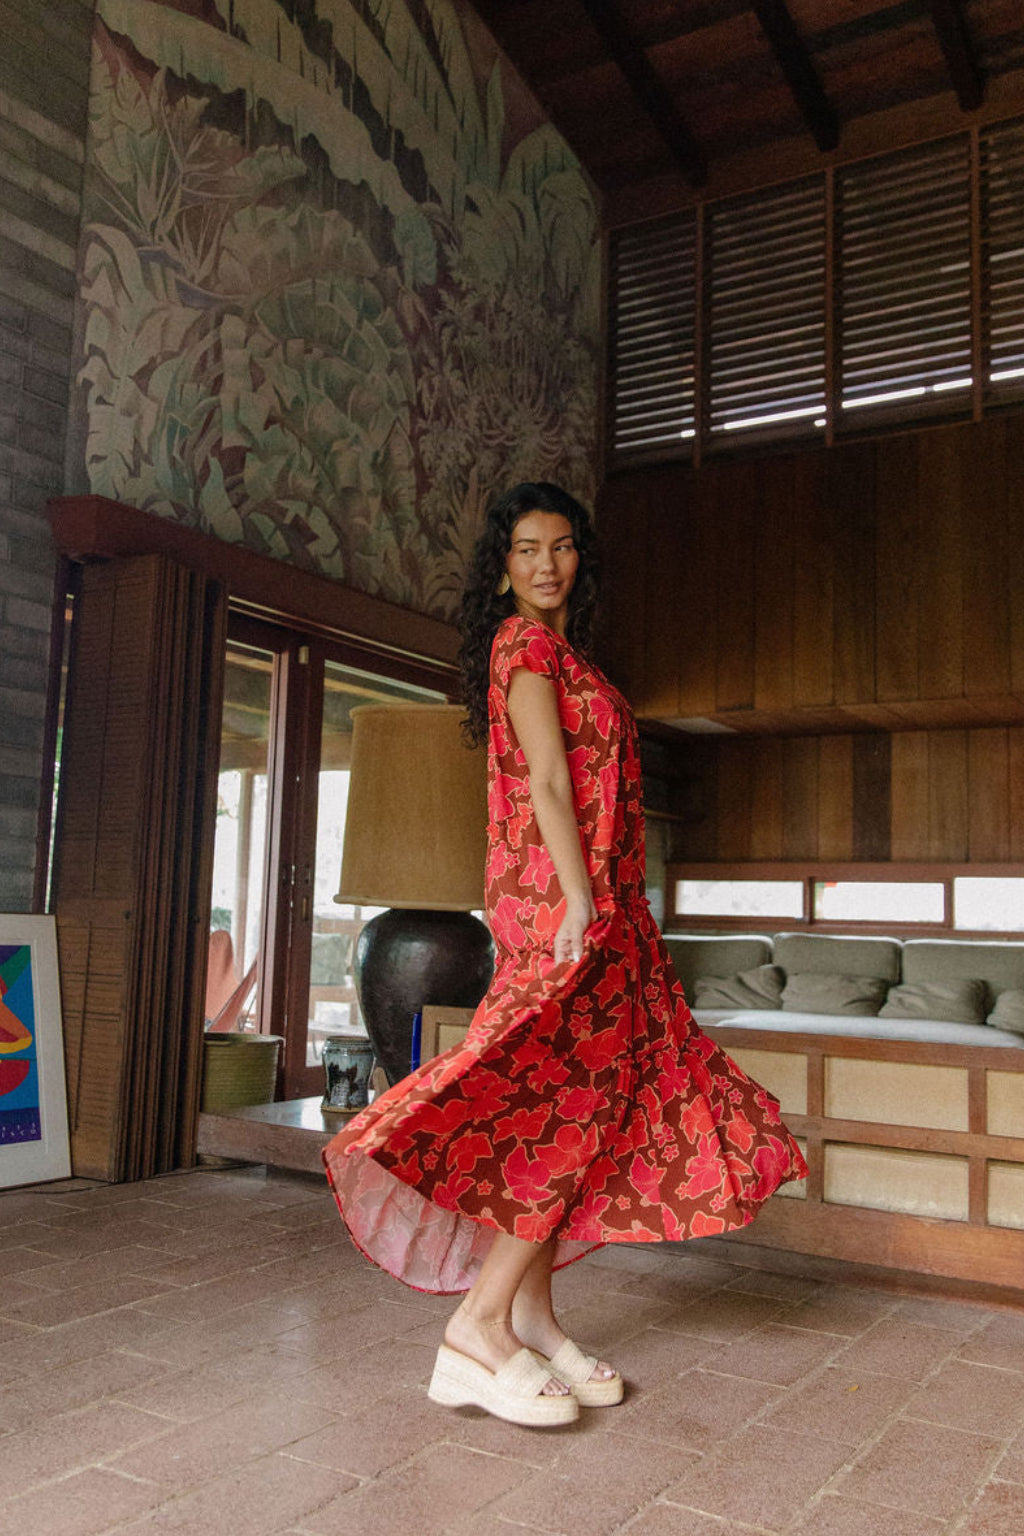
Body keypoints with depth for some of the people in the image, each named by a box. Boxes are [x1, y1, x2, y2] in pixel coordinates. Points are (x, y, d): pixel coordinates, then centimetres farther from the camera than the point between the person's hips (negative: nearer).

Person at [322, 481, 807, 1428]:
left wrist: (597, 905, 16)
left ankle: (531, 1317, 14)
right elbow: (547, 780, -16)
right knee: (577, 1098, -12)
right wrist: (580, 902, -22)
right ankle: (480, 1327, -8)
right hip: (563, 898, -9)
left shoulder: (563, 650, 23)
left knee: (560, 1101, 7)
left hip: (591, 903, 9)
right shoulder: (526, 641, -4)